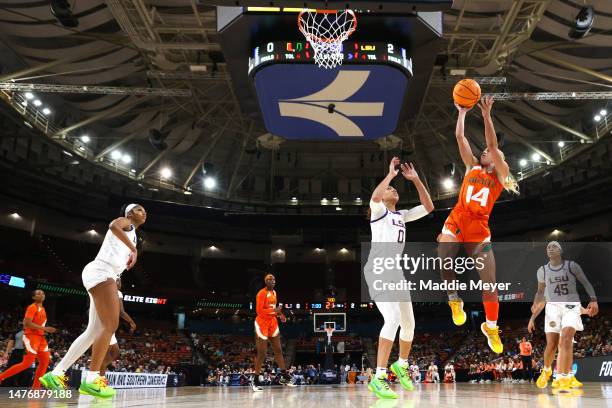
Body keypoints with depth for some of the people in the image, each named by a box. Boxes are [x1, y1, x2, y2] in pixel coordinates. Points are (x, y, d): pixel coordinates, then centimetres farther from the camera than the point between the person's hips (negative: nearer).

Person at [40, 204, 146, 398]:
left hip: (106, 276, 10)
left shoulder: (132, 234, 30)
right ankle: (91, 379, -18)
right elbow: (113, 225, -22)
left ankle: (56, 373, 9)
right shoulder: (125, 222, 3)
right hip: (100, 272, -10)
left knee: (93, 331, 6)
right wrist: (134, 248, -24)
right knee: (110, 325, -17)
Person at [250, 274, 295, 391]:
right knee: (261, 353, -3)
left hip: (272, 323, 8)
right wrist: (275, 311, -24)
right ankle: (255, 381, 7)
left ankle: (284, 376, 17)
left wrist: (279, 313, 6)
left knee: (278, 350, 9)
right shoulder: (261, 293, -16)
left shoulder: (274, 292, 11)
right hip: (262, 324, -8)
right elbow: (259, 311, -22)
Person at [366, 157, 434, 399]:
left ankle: (401, 365, 37)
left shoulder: (402, 215, 21)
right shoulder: (378, 211, 0)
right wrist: (391, 174, -13)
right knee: (393, 318, -25)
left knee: (408, 322, 14)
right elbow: (374, 197, -25)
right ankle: (378, 378, -25)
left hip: (396, 271, 8)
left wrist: (415, 179, 11)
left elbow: (428, 207, 15)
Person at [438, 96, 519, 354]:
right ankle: (454, 298, 0)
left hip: (479, 227, -1)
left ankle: (491, 327, 20)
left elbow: (493, 144, -4)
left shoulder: (500, 174, 9)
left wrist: (487, 116, -10)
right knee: (443, 258, -28)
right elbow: (460, 137, 11)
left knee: (489, 281, -1)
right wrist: (462, 113, 7)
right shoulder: (472, 167, 16)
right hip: (457, 219, 1)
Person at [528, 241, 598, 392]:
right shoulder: (542, 270, 8)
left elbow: (586, 283, 3)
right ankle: (546, 371, 27)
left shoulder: (572, 266, 1)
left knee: (566, 341, -19)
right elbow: (540, 291, 16)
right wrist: (535, 305, 5)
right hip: (552, 307, 2)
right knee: (551, 345, -2)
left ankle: (563, 379, -17)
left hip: (571, 306, -2)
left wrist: (593, 300, -11)